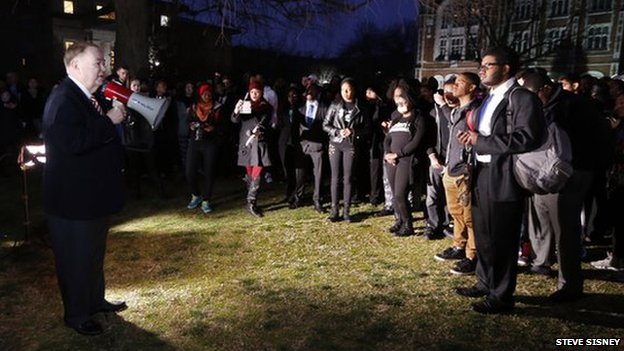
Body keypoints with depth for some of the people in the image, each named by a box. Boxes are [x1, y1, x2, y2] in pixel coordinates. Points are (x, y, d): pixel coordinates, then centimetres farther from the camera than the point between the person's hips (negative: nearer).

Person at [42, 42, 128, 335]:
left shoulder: (86, 97, 11)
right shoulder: (63, 99, -20)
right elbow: (74, 142, -34)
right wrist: (109, 121, -26)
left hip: (93, 195, 10)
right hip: (73, 199, -10)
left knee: (94, 253, 22)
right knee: (75, 258, 6)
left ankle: (95, 300, 39)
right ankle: (76, 314, 23)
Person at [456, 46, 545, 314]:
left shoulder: (522, 97, -13)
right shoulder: (490, 99, 16)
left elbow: (527, 138, -25)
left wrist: (480, 141, -20)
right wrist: (473, 138, 2)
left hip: (503, 179, -9)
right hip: (482, 176, 9)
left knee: (502, 240, 2)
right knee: (483, 236, 19)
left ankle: (501, 297, 17)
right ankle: (485, 283, 36)